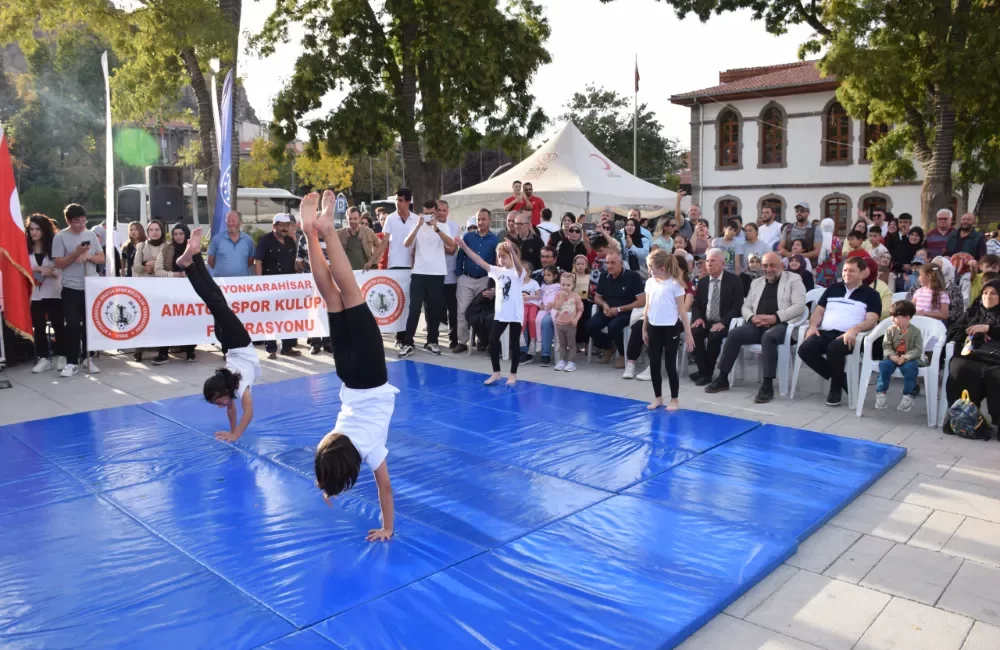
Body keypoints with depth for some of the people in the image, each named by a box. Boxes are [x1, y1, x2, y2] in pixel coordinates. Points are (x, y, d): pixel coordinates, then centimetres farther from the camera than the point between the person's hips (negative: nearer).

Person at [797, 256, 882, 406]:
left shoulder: (871, 294, 10)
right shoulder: (833, 289, 23)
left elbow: (871, 320, -2)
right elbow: (819, 310, 20)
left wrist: (854, 330, -23)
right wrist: (813, 326, -2)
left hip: (848, 336, -4)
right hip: (825, 332, 4)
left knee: (834, 348, -39)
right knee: (805, 349, -27)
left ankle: (836, 387, -12)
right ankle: (840, 378, -6)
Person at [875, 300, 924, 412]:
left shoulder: (915, 331, -5)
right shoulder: (891, 330, 0)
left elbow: (918, 349, -9)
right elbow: (886, 346, -2)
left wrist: (905, 357, -24)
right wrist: (892, 356, -22)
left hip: (909, 359, -2)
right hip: (893, 358, 2)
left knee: (910, 367, -34)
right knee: (884, 364, -28)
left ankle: (908, 396, -22)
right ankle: (881, 393, -18)